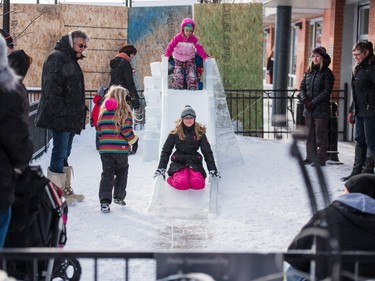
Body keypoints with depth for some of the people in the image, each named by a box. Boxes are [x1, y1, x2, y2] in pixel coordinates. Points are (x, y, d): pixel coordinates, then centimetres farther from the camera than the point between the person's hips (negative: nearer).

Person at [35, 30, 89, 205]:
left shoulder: (71, 61, 21)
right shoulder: (57, 58, -10)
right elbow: (51, 87, -20)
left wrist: (79, 114, 20)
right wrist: (61, 111, -24)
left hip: (71, 118, 10)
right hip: (60, 118, -10)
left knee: (64, 154, 14)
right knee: (60, 153, -8)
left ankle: (66, 190, 22)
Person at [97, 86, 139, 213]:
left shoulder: (103, 112, 6)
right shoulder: (125, 112, -7)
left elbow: (99, 130, 11)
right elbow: (126, 131, -13)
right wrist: (134, 140, 3)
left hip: (105, 149, 3)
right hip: (121, 149, -3)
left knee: (107, 174, 2)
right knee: (122, 172, 19)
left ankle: (105, 200, -12)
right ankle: (119, 197, 24)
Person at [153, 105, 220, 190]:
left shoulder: (200, 133, 6)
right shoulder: (175, 133, 4)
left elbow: (208, 153, 6)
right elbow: (166, 151, 5)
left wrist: (213, 170, -3)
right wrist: (161, 168, -6)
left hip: (194, 163, 1)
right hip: (178, 163, -1)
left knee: (198, 184, -30)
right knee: (182, 184, -31)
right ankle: (172, 178, 4)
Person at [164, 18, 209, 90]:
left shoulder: (194, 39, -11)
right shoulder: (177, 37, -16)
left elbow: (199, 48, -9)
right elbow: (171, 46, -17)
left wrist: (205, 57, -17)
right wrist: (166, 55, -28)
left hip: (190, 59, 1)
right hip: (178, 59, -1)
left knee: (192, 75, -7)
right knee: (178, 76, -3)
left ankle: (193, 88, 3)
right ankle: (177, 89, 8)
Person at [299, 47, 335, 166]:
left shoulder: (327, 73, -4)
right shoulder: (309, 72, 14)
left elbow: (326, 91, -11)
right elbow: (302, 87, 10)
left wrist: (313, 102, -16)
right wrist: (305, 100, -8)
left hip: (321, 109, -6)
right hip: (308, 109, 6)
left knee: (321, 134, -3)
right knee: (310, 134, 10)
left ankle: (321, 159, 1)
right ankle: (310, 157, 17)